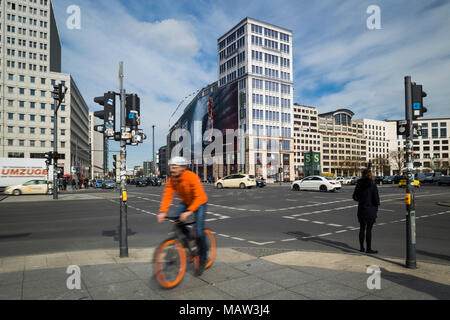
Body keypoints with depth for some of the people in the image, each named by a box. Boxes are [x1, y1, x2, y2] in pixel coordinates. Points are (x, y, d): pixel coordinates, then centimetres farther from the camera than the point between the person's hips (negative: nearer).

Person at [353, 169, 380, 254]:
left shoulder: (359, 184, 0)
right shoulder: (372, 185, -11)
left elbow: (355, 197, 5)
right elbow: (376, 198, -12)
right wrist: (376, 205, 7)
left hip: (361, 210, 4)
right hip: (371, 210, -4)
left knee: (362, 229, 13)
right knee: (368, 229, 1)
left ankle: (362, 248, 20)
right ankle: (368, 249, 6)